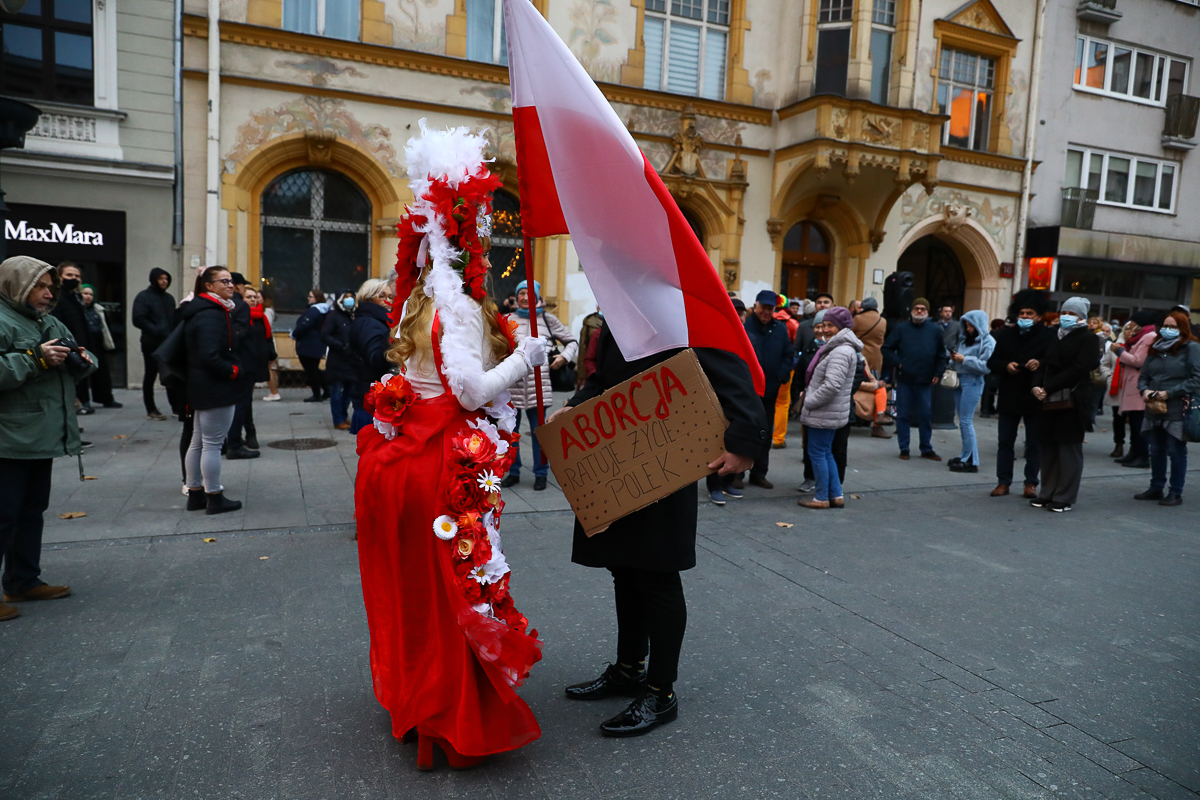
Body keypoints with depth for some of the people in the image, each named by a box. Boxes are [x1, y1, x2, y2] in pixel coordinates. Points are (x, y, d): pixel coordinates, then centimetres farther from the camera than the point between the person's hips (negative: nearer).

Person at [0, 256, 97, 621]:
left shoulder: (50, 322, 16)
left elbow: (73, 369, 23)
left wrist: (84, 361, 2)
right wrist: (35, 358, -25)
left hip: (43, 437, 9)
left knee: (33, 511, 17)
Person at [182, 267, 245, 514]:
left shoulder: (203, 312, 14)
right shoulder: (210, 316, -19)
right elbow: (210, 356, -27)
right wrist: (235, 371, -14)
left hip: (201, 389, 11)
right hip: (216, 390, -11)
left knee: (198, 442, 16)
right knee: (212, 444, -2)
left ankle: (195, 494, 26)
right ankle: (215, 498, 7)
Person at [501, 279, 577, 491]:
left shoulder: (547, 319, 10)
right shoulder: (509, 320, 12)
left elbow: (572, 341, 15)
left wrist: (564, 356, -3)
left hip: (537, 384, -1)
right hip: (512, 381, 2)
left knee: (538, 430, 2)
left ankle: (540, 474, 15)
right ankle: (513, 472, 20)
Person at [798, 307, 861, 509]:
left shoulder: (841, 352, -19)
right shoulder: (837, 348, 15)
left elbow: (832, 385, -27)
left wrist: (809, 401, -16)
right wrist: (808, 394, 13)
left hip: (824, 414, -10)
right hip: (830, 413, 10)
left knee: (818, 453, -1)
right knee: (825, 453, 16)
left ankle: (821, 497, 8)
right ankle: (836, 495, 22)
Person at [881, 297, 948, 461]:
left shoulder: (935, 330, 5)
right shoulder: (901, 329, 1)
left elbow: (941, 355, 12)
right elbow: (887, 349, 3)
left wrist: (938, 373, 4)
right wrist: (897, 363, -9)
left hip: (925, 381, 1)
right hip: (904, 380, -1)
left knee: (926, 416, 6)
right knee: (903, 415, 4)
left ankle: (927, 449, 17)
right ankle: (903, 448, 14)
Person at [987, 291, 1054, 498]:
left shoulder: (1048, 336, -3)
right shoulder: (1005, 335, 7)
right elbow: (992, 362, 8)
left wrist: (1040, 364, -24)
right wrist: (1006, 366, -11)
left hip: (1035, 399, -3)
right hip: (1008, 397, 3)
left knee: (1034, 444, 6)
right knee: (1005, 442, 7)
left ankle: (1031, 483, 16)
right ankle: (1003, 482, 14)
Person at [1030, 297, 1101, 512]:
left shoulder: (1088, 338, -2)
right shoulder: (1056, 338, 17)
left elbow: (1078, 369, -12)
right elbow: (1044, 365, 12)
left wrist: (1047, 388, -16)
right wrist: (1036, 386, -8)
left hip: (1073, 401, -6)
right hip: (1051, 400, 6)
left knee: (1069, 449, -1)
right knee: (1049, 448, 8)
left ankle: (1065, 498, 4)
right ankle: (1047, 493, 16)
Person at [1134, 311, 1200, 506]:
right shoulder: (1155, 348, 14)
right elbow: (1143, 375, 16)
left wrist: (1169, 393, -16)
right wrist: (1145, 390, -5)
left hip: (1178, 411, -6)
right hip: (1154, 409, 6)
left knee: (1176, 452, 2)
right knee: (1156, 451, 13)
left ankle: (1176, 493, 10)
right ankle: (1156, 488, 24)